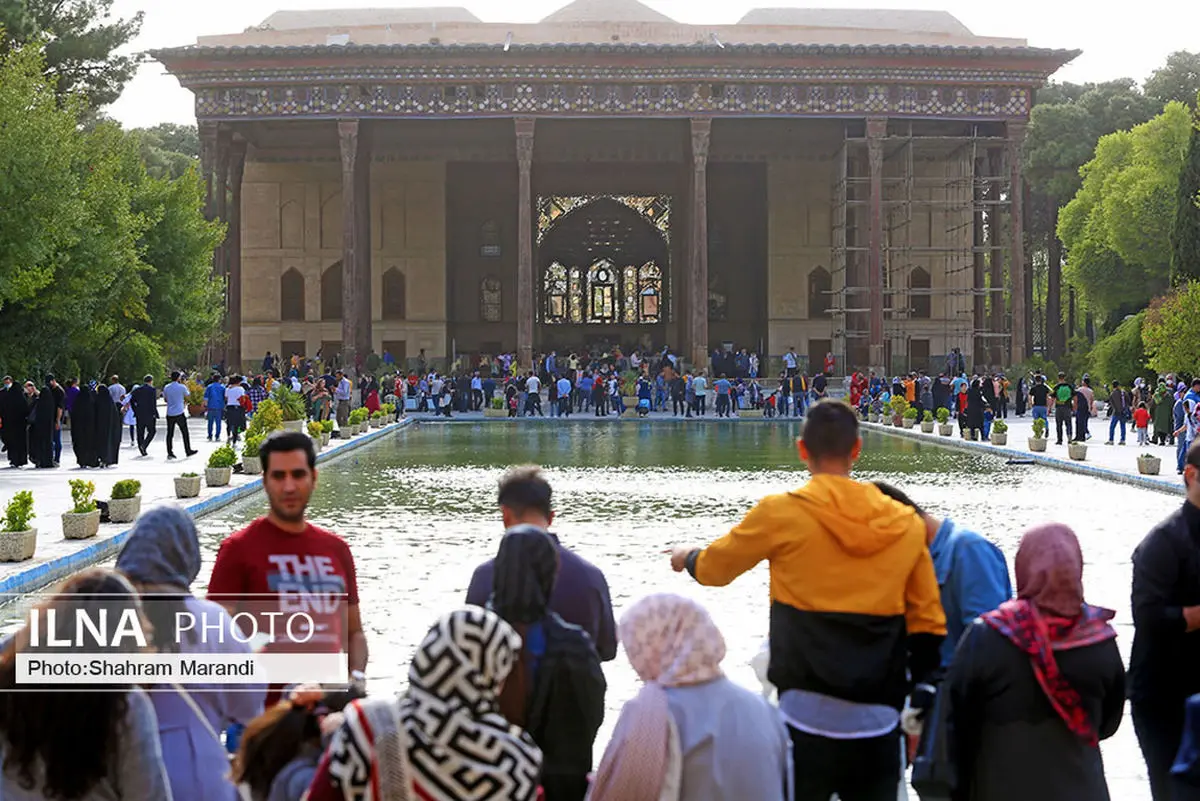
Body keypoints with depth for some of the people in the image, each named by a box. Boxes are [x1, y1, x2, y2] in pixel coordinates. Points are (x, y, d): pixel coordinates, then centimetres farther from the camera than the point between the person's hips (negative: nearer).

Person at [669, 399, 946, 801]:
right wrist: (922, 703, 19)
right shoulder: (906, 523, 6)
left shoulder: (782, 513, -5)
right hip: (881, 723, 3)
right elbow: (928, 623, 10)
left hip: (808, 721, -3)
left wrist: (687, 557, 34)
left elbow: (714, 568, 11)